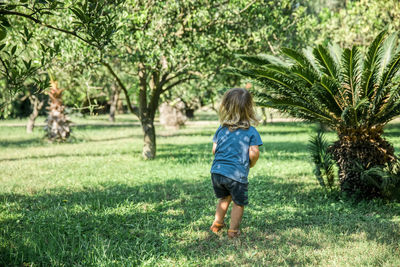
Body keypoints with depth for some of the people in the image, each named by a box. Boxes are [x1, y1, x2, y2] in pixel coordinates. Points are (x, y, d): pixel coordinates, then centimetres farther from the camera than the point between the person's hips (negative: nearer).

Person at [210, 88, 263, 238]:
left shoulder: (221, 128, 4)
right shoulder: (251, 131, -7)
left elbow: (214, 150, 5)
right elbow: (254, 153, -14)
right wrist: (251, 164, 7)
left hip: (217, 171, 5)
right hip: (237, 174, -4)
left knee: (224, 198, 28)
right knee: (239, 203, 15)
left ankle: (217, 223, 34)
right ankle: (233, 230, 19)